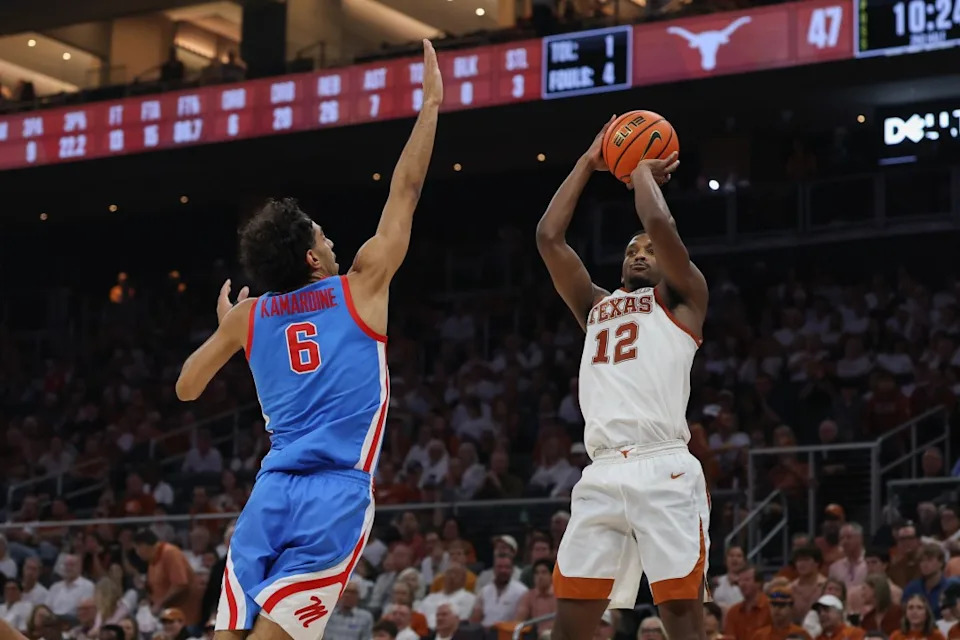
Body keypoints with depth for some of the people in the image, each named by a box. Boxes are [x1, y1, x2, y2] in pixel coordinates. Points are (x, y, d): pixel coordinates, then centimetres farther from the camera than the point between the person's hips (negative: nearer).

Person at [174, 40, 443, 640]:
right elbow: (406, 190, 9)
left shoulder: (248, 315, 13)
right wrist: (431, 104, 16)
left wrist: (224, 328, 36)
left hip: (272, 494, 3)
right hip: (338, 496, -3)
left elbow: (187, 388, 24)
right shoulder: (359, 288, 5)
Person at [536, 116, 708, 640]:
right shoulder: (596, 306, 28)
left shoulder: (681, 298, 14)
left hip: (664, 470, -5)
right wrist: (590, 163, 22)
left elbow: (659, 223, -3)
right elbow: (548, 237, 19)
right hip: (601, 474, 5)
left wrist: (642, 170, 15)